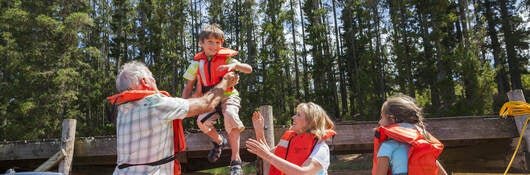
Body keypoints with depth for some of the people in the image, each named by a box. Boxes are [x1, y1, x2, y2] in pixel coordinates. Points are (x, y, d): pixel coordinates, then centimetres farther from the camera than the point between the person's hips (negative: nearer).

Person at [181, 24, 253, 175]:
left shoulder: (226, 58, -3)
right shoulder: (197, 63, 3)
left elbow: (249, 69, -9)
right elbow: (189, 85, 10)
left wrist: (234, 65, -29)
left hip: (228, 96, -2)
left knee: (231, 117, -34)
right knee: (202, 121, -26)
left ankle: (235, 161, -26)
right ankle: (219, 141, 10)